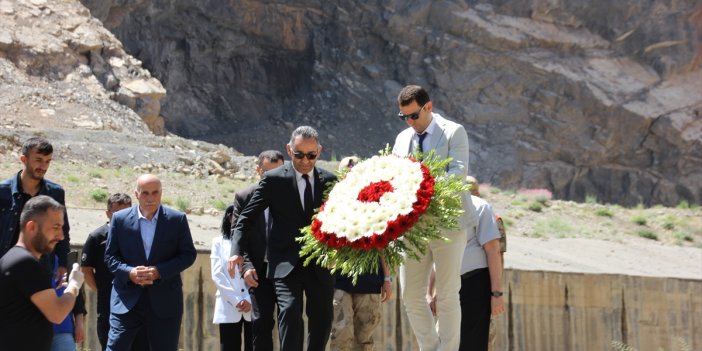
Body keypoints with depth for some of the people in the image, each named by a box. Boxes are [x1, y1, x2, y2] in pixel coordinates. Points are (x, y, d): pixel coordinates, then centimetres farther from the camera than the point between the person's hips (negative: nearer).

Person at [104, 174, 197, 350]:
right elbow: (110, 256, 5)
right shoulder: (120, 219, 2)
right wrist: (130, 272, -15)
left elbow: (188, 254, 1)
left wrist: (159, 271, -14)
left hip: (165, 300, 0)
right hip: (127, 300, 0)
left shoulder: (177, 219, 0)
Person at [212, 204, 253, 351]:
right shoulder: (219, 242, 13)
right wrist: (236, 300, -8)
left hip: (254, 307, 0)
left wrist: (249, 299, -11)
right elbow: (217, 274, 3)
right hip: (228, 307, 0)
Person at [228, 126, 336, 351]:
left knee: (322, 321, 8)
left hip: (320, 265, 4)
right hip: (287, 264, -4)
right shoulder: (273, 180, -2)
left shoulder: (329, 181, 7)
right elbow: (247, 217, -2)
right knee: (290, 311, -22)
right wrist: (237, 251, -16)